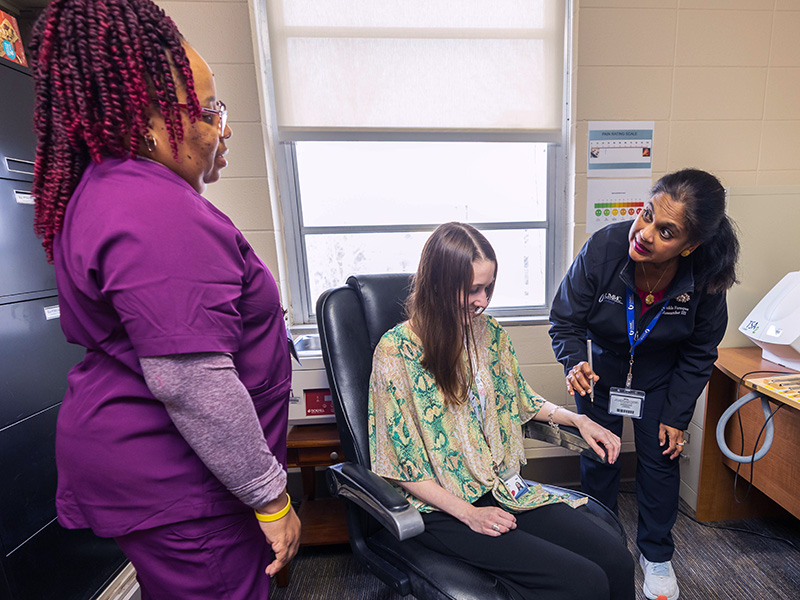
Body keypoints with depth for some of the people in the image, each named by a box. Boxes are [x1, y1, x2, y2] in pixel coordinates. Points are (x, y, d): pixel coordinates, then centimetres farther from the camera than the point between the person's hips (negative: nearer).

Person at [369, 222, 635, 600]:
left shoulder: (488, 331, 0)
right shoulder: (396, 350, -18)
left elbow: (521, 399, 16)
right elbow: (400, 464, -12)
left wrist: (578, 420, 1)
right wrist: (469, 514, -15)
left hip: (506, 486, 6)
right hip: (444, 509, -5)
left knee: (617, 561, -9)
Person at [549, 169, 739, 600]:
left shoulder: (704, 278, -24)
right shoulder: (603, 248, -30)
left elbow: (699, 354, -8)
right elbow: (565, 319, -19)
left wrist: (676, 416, -6)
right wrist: (575, 362, -37)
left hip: (659, 379, 1)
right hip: (601, 370, -1)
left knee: (660, 459, 13)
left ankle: (656, 554, 42)